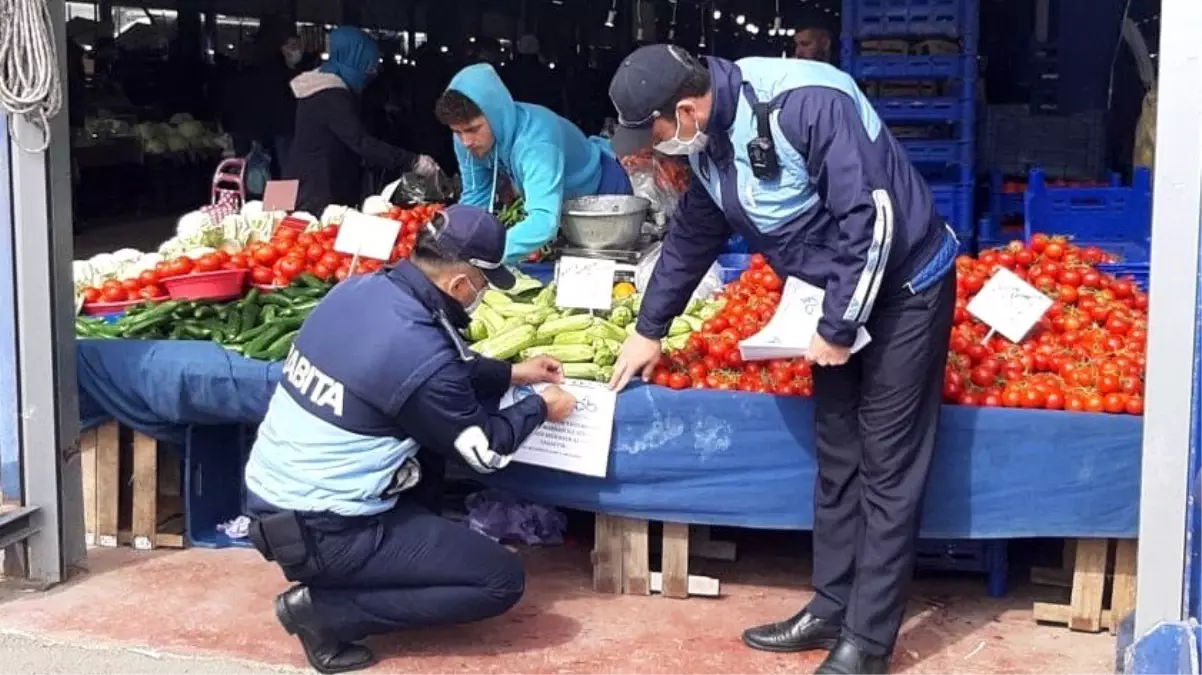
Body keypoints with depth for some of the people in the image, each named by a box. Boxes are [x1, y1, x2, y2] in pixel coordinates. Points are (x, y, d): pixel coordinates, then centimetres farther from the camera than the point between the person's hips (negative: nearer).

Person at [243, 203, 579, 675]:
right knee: (502, 580, -4)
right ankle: (324, 610, -3)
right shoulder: (419, 353, -24)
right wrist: (539, 407, 10)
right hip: (320, 531, -9)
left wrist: (510, 374, 20)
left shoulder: (357, 289, -1)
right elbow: (486, 452, -6)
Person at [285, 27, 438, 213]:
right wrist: (413, 162, -30)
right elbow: (362, 143, -29)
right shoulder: (332, 96, -20)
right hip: (318, 193, -11)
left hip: (311, 184, 11)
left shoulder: (324, 86, 14)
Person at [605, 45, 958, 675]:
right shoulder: (710, 141, -1)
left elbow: (873, 217, -28)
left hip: (904, 289, -8)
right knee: (836, 458, 13)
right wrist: (648, 329, 23)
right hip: (838, 296, 8)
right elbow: (690, 236, 15)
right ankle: (831, 609, 25)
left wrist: (837, 329, -21)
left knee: (886, 467, -3)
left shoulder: (806, 104, -30)